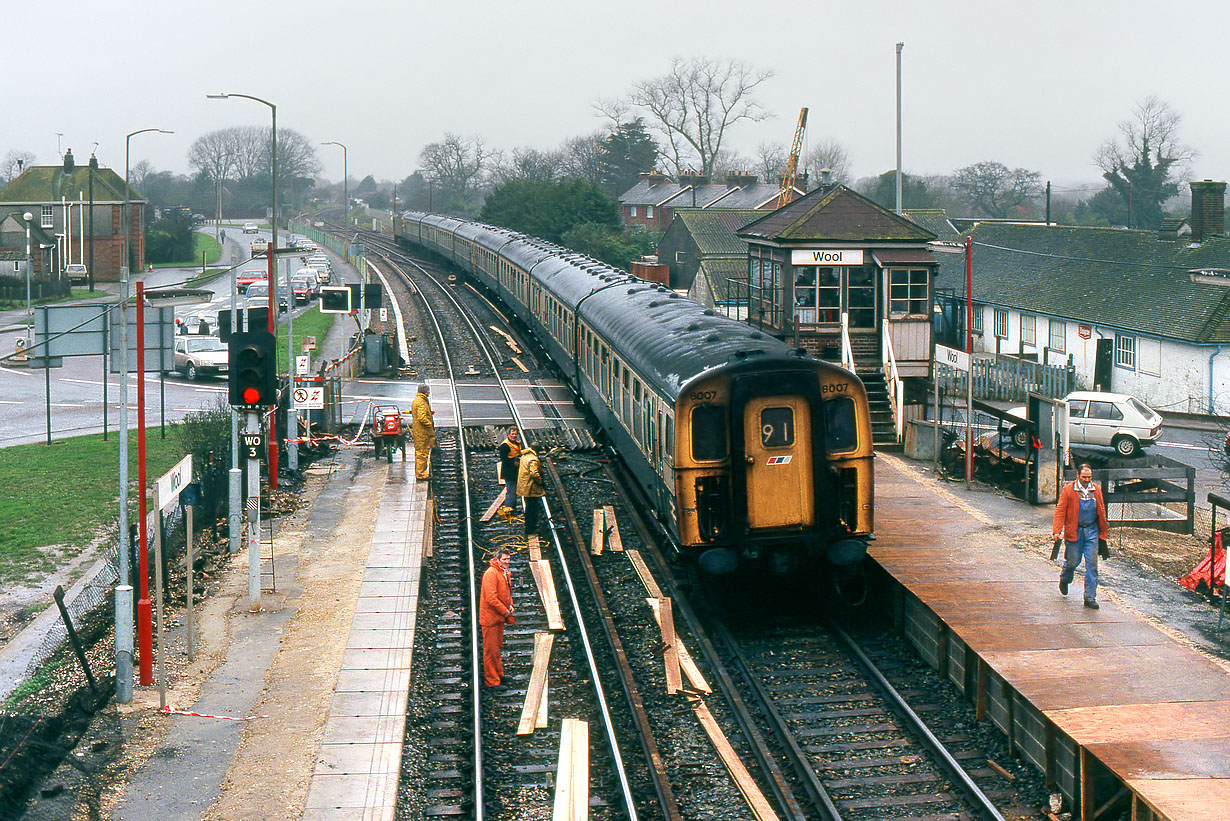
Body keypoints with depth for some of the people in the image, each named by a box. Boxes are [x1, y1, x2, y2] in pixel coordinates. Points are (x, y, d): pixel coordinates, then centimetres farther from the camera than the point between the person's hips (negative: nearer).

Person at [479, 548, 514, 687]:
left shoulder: (505, 573, 11)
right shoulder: (491, 573, -20)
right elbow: (491, 598, -26)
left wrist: (510, 606, 6)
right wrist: (504, 611, -18)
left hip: (499, 617, 10)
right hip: (490, 617, -10)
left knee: (497, 647, 21)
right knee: (491, 650, -2)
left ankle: (499, 674, 34)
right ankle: (491, 681, 4)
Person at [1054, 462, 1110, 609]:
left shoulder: (1096, 490, 5)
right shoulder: (1068, 490, -5)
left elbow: (1101, 513, 12)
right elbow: (1060, 511, -6)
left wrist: (1103, 533, 13)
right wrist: (1057, 530, -17)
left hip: (1092, 531, 2)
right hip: (1074, 531, -2)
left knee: (1092, 564, -2)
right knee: (1073, 561, 5)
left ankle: (1090, 598, 2)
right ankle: (1064, 580, 41)